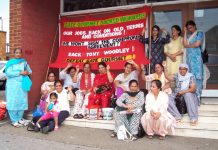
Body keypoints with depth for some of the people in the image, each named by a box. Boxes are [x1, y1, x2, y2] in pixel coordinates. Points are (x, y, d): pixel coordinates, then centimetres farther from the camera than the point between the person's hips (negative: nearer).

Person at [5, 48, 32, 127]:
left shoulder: (24, 62, 11)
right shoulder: (10, 62, -1)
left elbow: (30, 71, 18)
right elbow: (8, 73, -13)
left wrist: (27, 72, -5)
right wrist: (20, 72, -16)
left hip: (22, 85, 4)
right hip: (12, 85, -4)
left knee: (22, 102, 3)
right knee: (13, 103, -5)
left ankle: (19, 118, 16)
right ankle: (14, 120, 2)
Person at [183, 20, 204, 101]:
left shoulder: (200, 33, 6)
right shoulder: (188, 35, 19)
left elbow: (197, 44, -8)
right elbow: (185, 44, 1)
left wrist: (188, 46, 5)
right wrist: (185, 32, 6)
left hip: (196, 57, -4)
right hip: (189, 57, 5)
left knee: (197, 76, -6)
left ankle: (197, 95, -4)